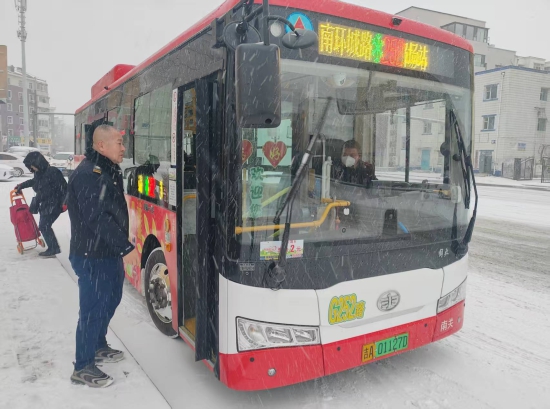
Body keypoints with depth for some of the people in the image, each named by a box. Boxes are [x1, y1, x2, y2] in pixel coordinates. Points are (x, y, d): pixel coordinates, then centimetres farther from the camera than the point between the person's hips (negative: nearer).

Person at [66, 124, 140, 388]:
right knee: (93, 308, -1)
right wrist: (126, 248, -26)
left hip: (109, 252, 10)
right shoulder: (87, 174, -21)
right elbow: (97, 218, -27)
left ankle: (98, 347, 41)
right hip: (92, 256, -10)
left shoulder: (109, 171, 11)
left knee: (111, 300, 22)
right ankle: (83, 367, 14)